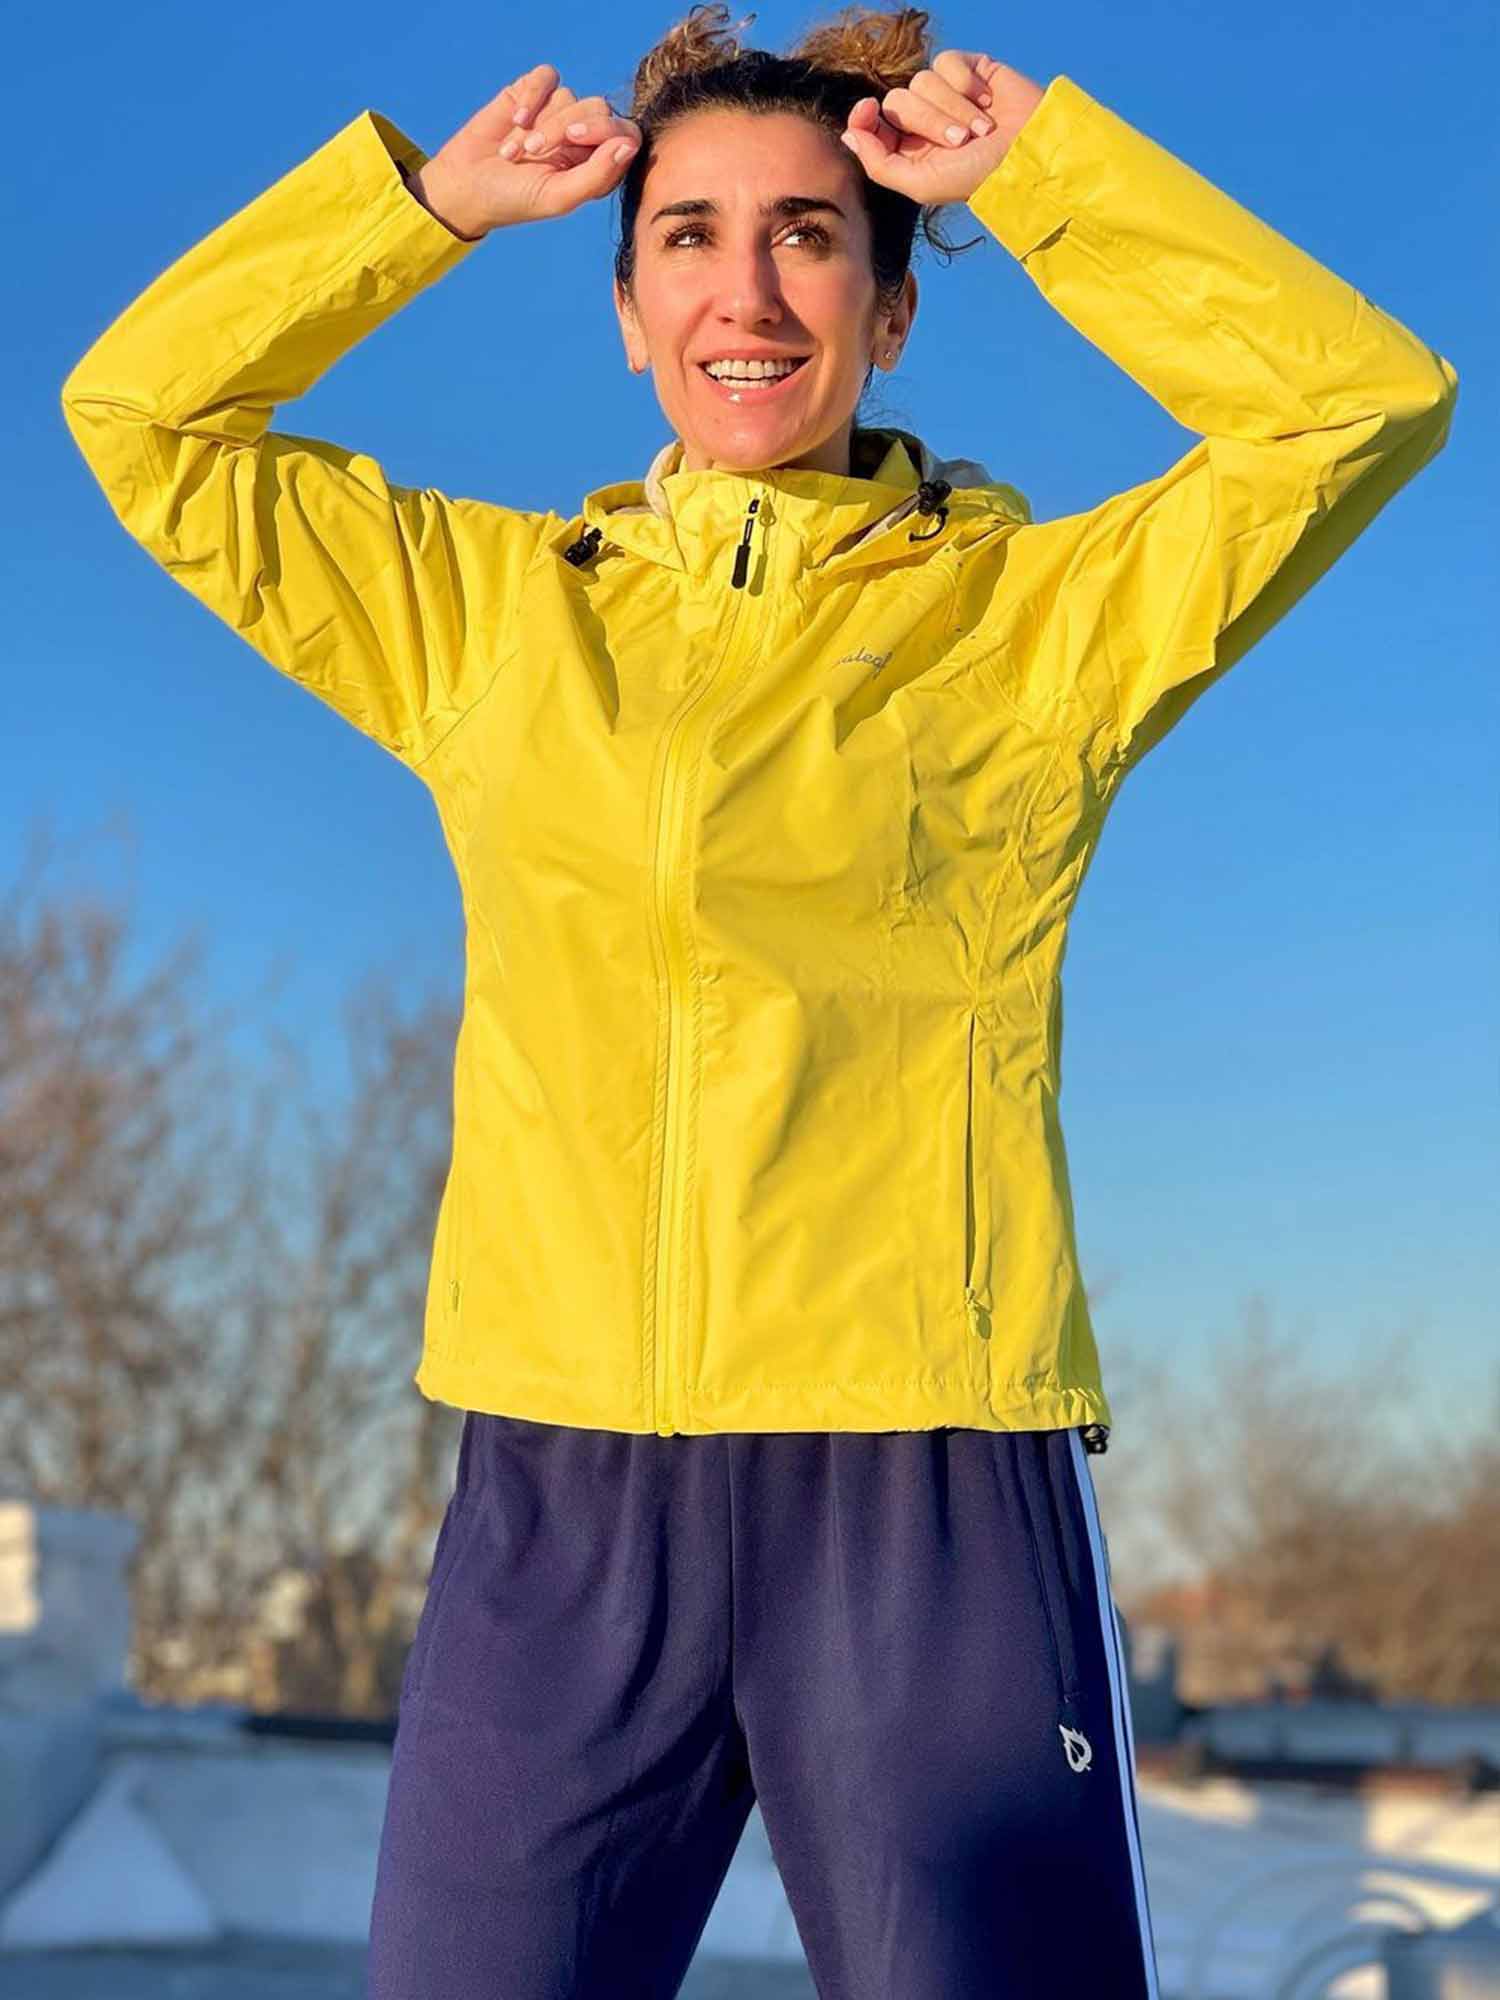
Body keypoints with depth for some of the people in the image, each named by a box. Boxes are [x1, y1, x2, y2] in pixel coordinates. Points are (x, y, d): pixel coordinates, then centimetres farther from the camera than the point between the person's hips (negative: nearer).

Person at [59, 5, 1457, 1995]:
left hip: (928, 1488, -2)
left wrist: (1038, 166, 3)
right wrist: (428, 199, 14)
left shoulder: (1033, 616, 7)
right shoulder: (491, 610, 14)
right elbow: (142, 412, 18)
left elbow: (1366, 402, -2)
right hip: (558, 1491, 2)